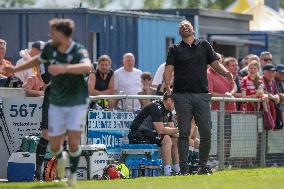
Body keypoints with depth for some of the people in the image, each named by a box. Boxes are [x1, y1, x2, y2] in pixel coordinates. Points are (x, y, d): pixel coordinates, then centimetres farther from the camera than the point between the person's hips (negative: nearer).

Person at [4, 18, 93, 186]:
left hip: (77, 103, -4)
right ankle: (61, 157, 39)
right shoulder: (50, 48, -5)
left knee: (73, 141, -13)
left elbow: (88, 67, -45)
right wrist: (16, 69, 23)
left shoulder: (79, 51, -22)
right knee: (55, 145, 2)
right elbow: (38, 59, 18)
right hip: (56, 103, 4)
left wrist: (64, 68, -59)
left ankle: (74, 172, 16)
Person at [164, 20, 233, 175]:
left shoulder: (204, 45, 16)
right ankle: (184, 168, -1)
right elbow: (168, 69, 1)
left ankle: (203, 166, 9)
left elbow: (215, 63, 9)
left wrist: (225, 72, -12)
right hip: (182, 96, -1)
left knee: (206, 133, -2)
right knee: (184, 133, -4)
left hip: (202, 95, 1)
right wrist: (167, 87, -16)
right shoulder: (175, 49, 11)